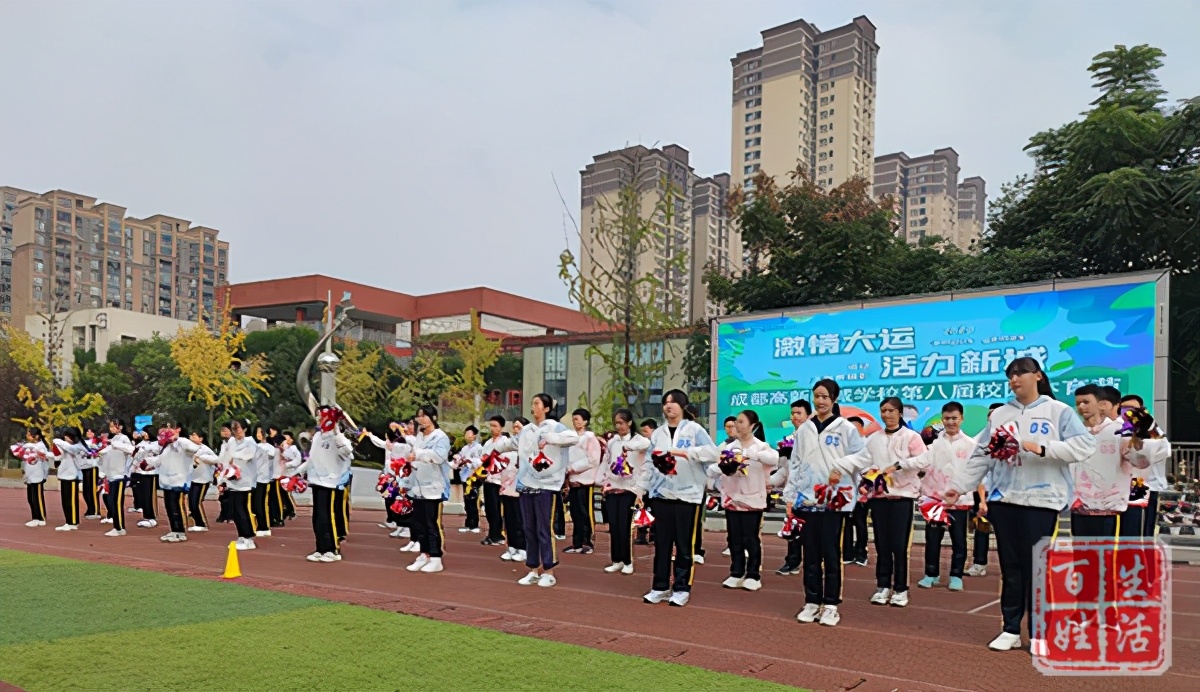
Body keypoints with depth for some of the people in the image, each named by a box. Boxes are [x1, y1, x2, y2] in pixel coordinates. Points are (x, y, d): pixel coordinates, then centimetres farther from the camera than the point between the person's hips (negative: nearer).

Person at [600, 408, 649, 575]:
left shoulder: (637, 439, -6)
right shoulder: (611, 441, 11)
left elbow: (647, 444, -30)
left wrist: (628, 445, -45)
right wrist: (603, 481, 9)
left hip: (628, 488, -5)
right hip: (612, 487, 5)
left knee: (624, 526, -5)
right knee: (613, 526, 5)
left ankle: (628, 562, 7)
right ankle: (617, 561, 15)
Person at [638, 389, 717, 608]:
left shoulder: (694, 429, -2)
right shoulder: (657, 433, 12)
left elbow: (712, 452, -17)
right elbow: (649, 463, 12)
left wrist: (683, 452, -25)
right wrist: (641, 488, 8)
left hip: (688, 495, -4)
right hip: (661, 495, 4)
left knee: (684, 545, 3)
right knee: (661, 543, 9)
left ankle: (682, 589, 13)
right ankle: (660, 587, 18)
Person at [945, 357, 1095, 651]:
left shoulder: (1059, 411, 1)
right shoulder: (1000, 414, 11)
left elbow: (1085, 445, -12)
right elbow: (981, 456, 10)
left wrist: (1043, 448, -21)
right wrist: (958, 485, 4)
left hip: (1041, 500, -4)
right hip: (1003, 500, 4)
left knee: (1036, 567, 1)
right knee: (1011, 567, 9)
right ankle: (1011, 629, 18)